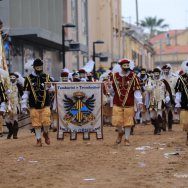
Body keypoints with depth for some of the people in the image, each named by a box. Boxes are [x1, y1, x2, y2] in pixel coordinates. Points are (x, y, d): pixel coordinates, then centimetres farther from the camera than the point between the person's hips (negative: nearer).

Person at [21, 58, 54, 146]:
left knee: (46, 122, -8)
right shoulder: (29, 79, 3)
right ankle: (38, 139, 17)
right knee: (36, 124, 1)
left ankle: (46, 133, 22)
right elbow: (25, 93, 5)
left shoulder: (47, 77, 6)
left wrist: (49, 87, -24)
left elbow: (52, 89, 0)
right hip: (34, 106, 0)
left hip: (45, 105, 0)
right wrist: (24, 105, 2)